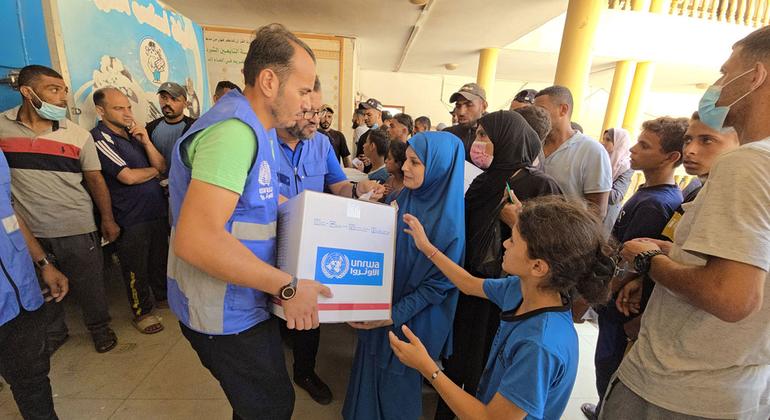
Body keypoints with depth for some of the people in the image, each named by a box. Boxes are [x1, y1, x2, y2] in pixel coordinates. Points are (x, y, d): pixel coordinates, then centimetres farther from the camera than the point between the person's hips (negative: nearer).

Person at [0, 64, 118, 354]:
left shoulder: (79, 135, -3)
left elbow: (95, 180, 2)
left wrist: (108, 219, 3)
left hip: (77, 229, -1)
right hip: (27, 231, 1)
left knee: (89, 286, 11)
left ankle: (99, 327, 34)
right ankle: (53, 333, 41)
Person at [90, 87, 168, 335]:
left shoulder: (134, 133, 11)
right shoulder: (99, 138, -10)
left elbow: (162, 166, 5)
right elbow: (128, 176, -18)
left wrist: (146, 142, -9)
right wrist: (154, 170, -1)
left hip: (157, 208, 6)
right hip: (131, 217, -6)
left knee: (160, 258, 18)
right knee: (135, 267, 7)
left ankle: (163, 295, 37)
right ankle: (141, 312, 24)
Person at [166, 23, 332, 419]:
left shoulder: (253, 128, 9)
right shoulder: (234, 131, -26)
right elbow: (195, 239, -34)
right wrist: (288, 286, -27)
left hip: (244, 301, 9)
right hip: (225, 313, -9)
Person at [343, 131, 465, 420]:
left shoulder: (449, 222, -22)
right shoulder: (401, 198, -4)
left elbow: (438, 284, -18)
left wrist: (394, 315, -19)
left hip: (411, 321, -6)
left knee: (396, 381, 17)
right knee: (369, 371, 24)